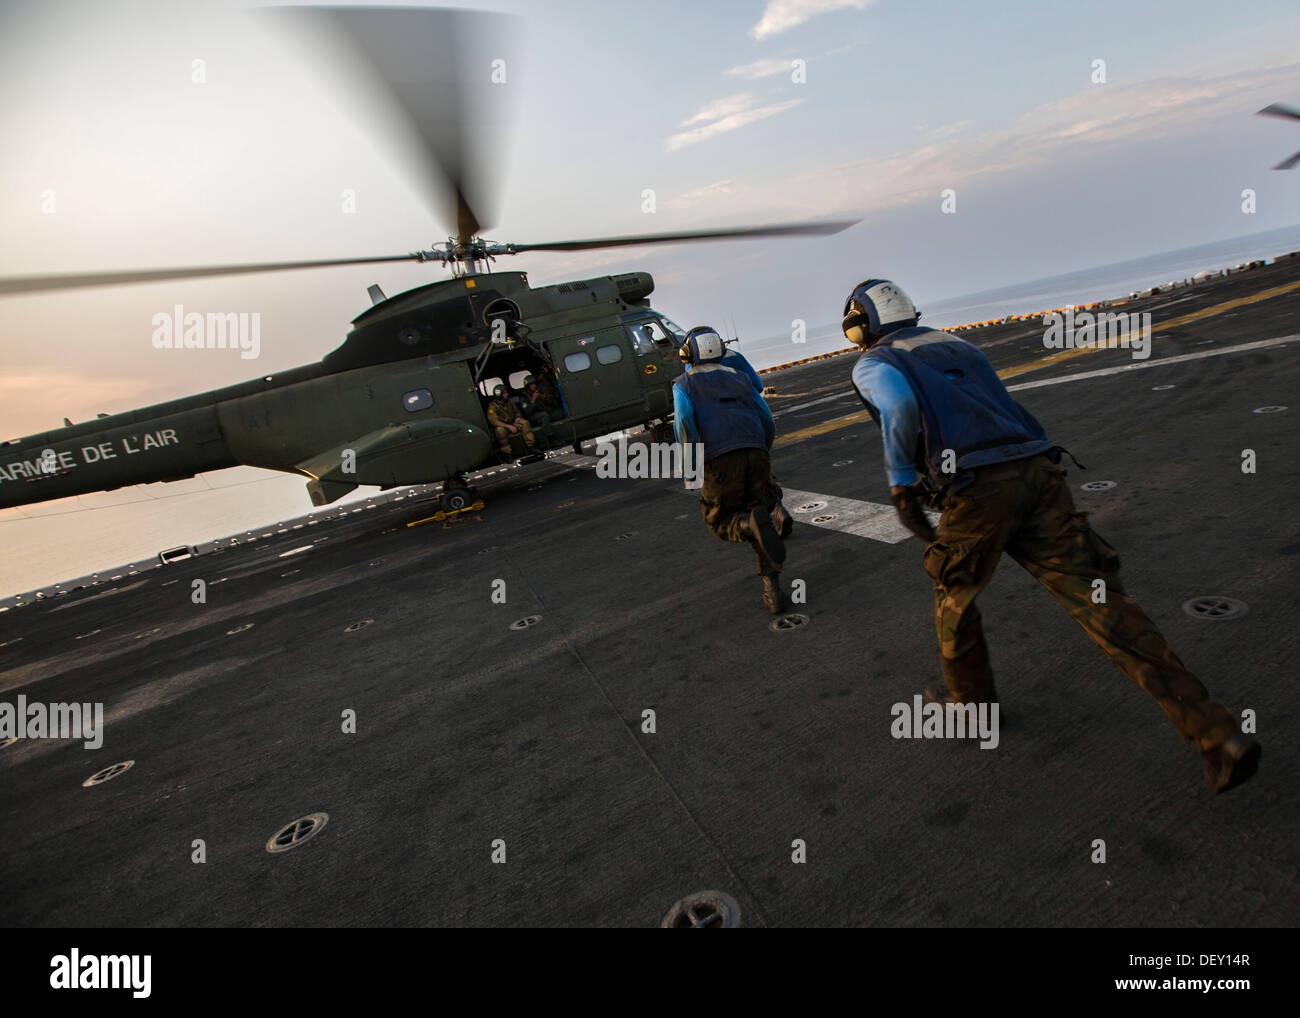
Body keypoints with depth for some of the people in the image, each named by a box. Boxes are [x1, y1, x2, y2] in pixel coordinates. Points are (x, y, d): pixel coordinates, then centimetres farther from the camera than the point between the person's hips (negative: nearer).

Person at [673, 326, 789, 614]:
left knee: (722, 523, 14)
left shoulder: (684, 383, 15)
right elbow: (767, 420, 20)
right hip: (755, 454, 3)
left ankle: (754, 525, -22)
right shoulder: (739, 378, 26)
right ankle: (772, 589, -3)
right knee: (757, 513, 14)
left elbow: (683, 419, -7)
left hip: (719, 460, -3)